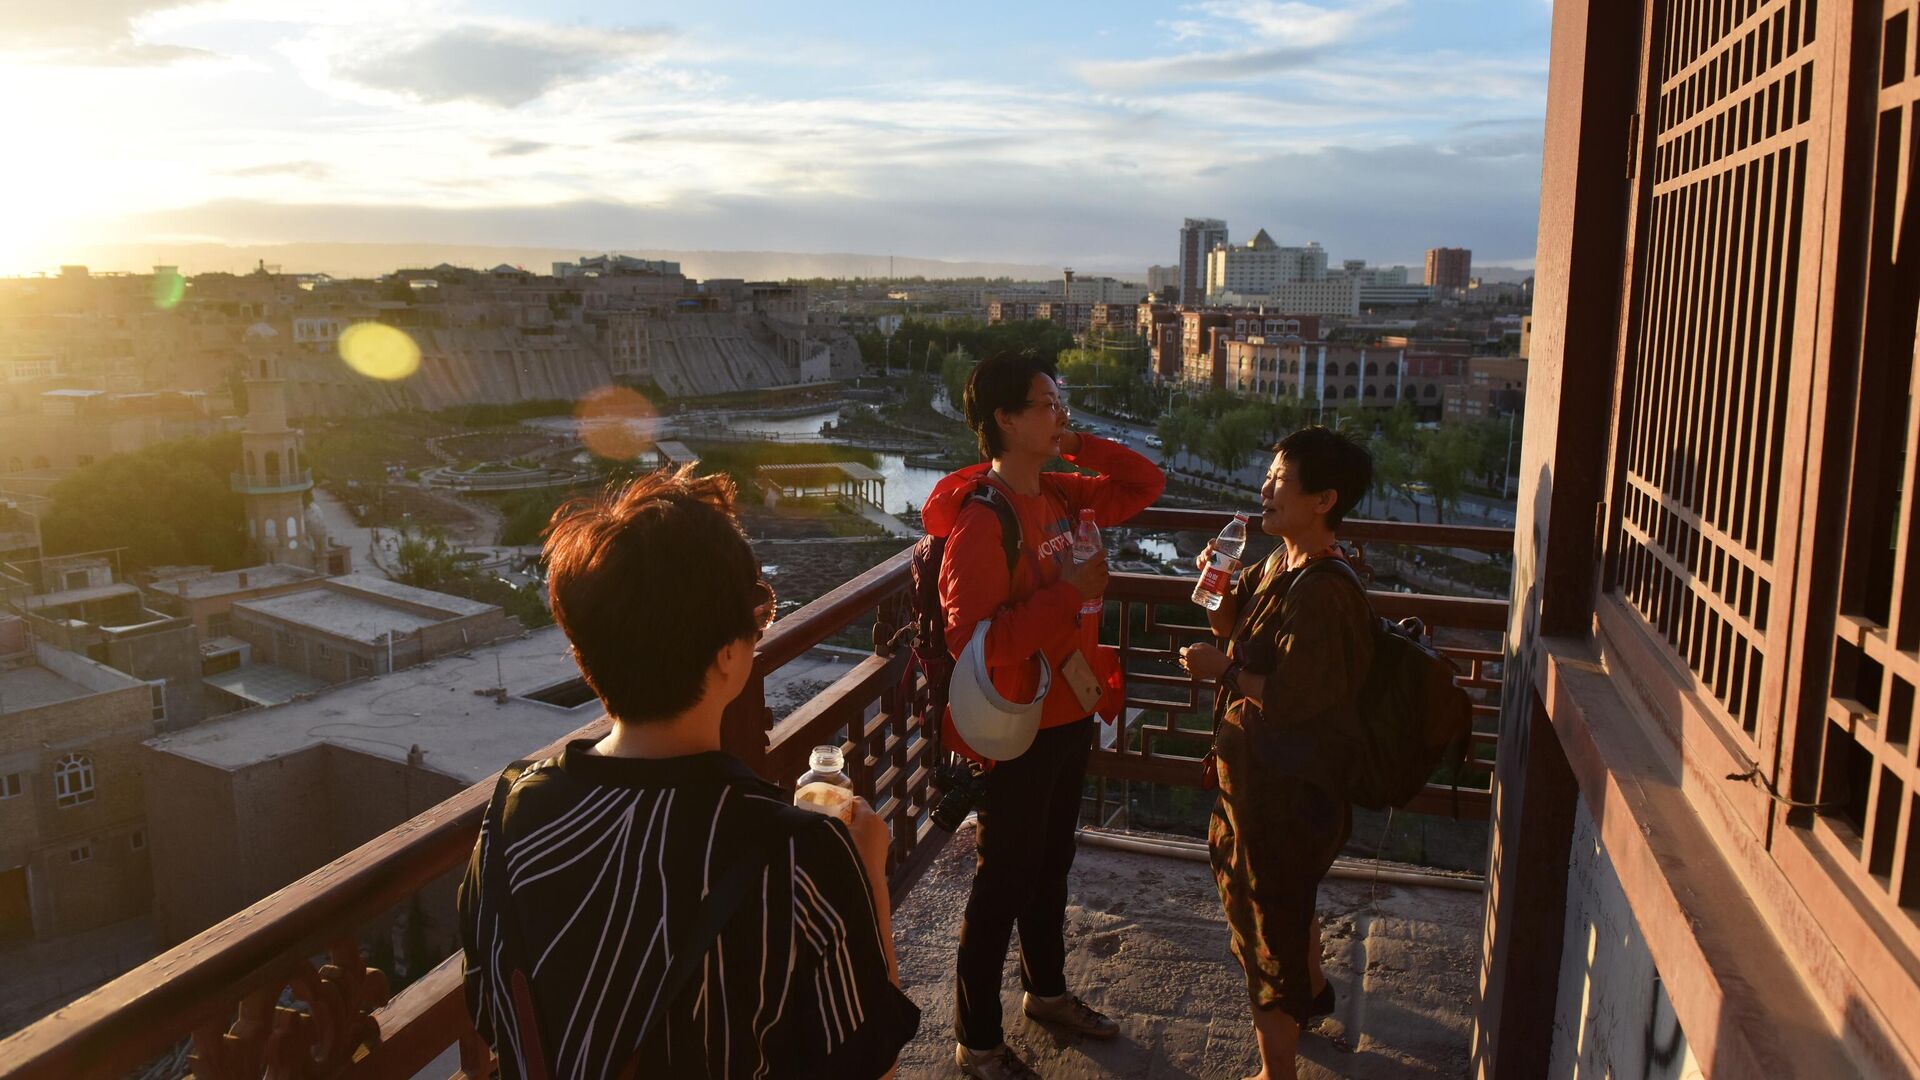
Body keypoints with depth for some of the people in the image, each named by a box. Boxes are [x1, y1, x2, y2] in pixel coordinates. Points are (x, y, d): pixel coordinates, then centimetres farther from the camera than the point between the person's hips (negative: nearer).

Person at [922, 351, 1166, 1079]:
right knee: (1003, 883, 6)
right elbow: (972, 638, -30)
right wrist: (1071, 593, -29)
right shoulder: (981, 520, -23)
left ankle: (1046, 989, 46)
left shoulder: (1058, 495, 2)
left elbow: (1145, 484, 10)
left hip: (1070, 714, 8)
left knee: (1051, 864, 24)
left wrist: (1076, 445, -5)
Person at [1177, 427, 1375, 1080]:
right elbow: (1231, 624, 15)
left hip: (1287, 787, -10)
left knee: (1268, 914, 2)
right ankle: (1311, 991, 56)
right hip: (1260, 772, 10)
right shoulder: (1279, 567, 5)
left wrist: (1222, 669, -16)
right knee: (1288, 895, 30)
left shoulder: (1325, 592, -26)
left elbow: (1291, 696, -29)